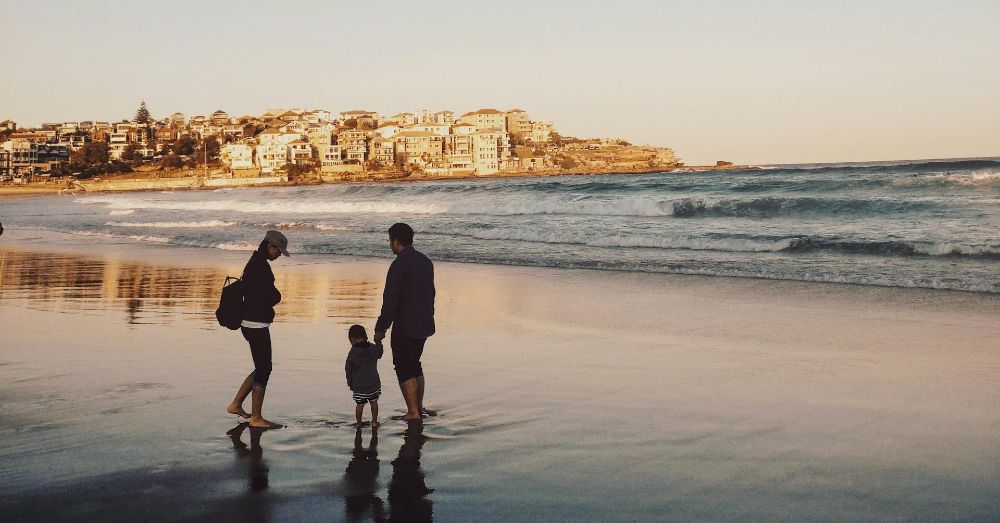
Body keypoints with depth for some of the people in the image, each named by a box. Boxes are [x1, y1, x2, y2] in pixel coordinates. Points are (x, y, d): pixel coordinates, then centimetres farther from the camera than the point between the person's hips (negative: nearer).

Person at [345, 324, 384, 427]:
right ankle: (374, 421, 20)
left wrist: (350, 383, 10)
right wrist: (379, 342, 37)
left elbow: (348, 369, -3)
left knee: (360, 404, 9)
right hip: (374, 383, 2)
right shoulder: (374, 348, -4)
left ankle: (358, 422, 18)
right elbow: (379, 354, 21)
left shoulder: (352, 353, -10)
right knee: (374, 402, 14)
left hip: (358, 385, -2)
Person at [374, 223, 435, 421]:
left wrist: (381, 328, -13)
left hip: (405, 327, -8)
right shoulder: (426, 261, 10)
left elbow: (390, 299, -18)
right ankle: (419, 407, 24)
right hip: (425, 325, 8)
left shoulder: (399, 265, -17)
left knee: (404, 369, 0)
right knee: (414, 364, 19)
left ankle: (413, 412, 0)